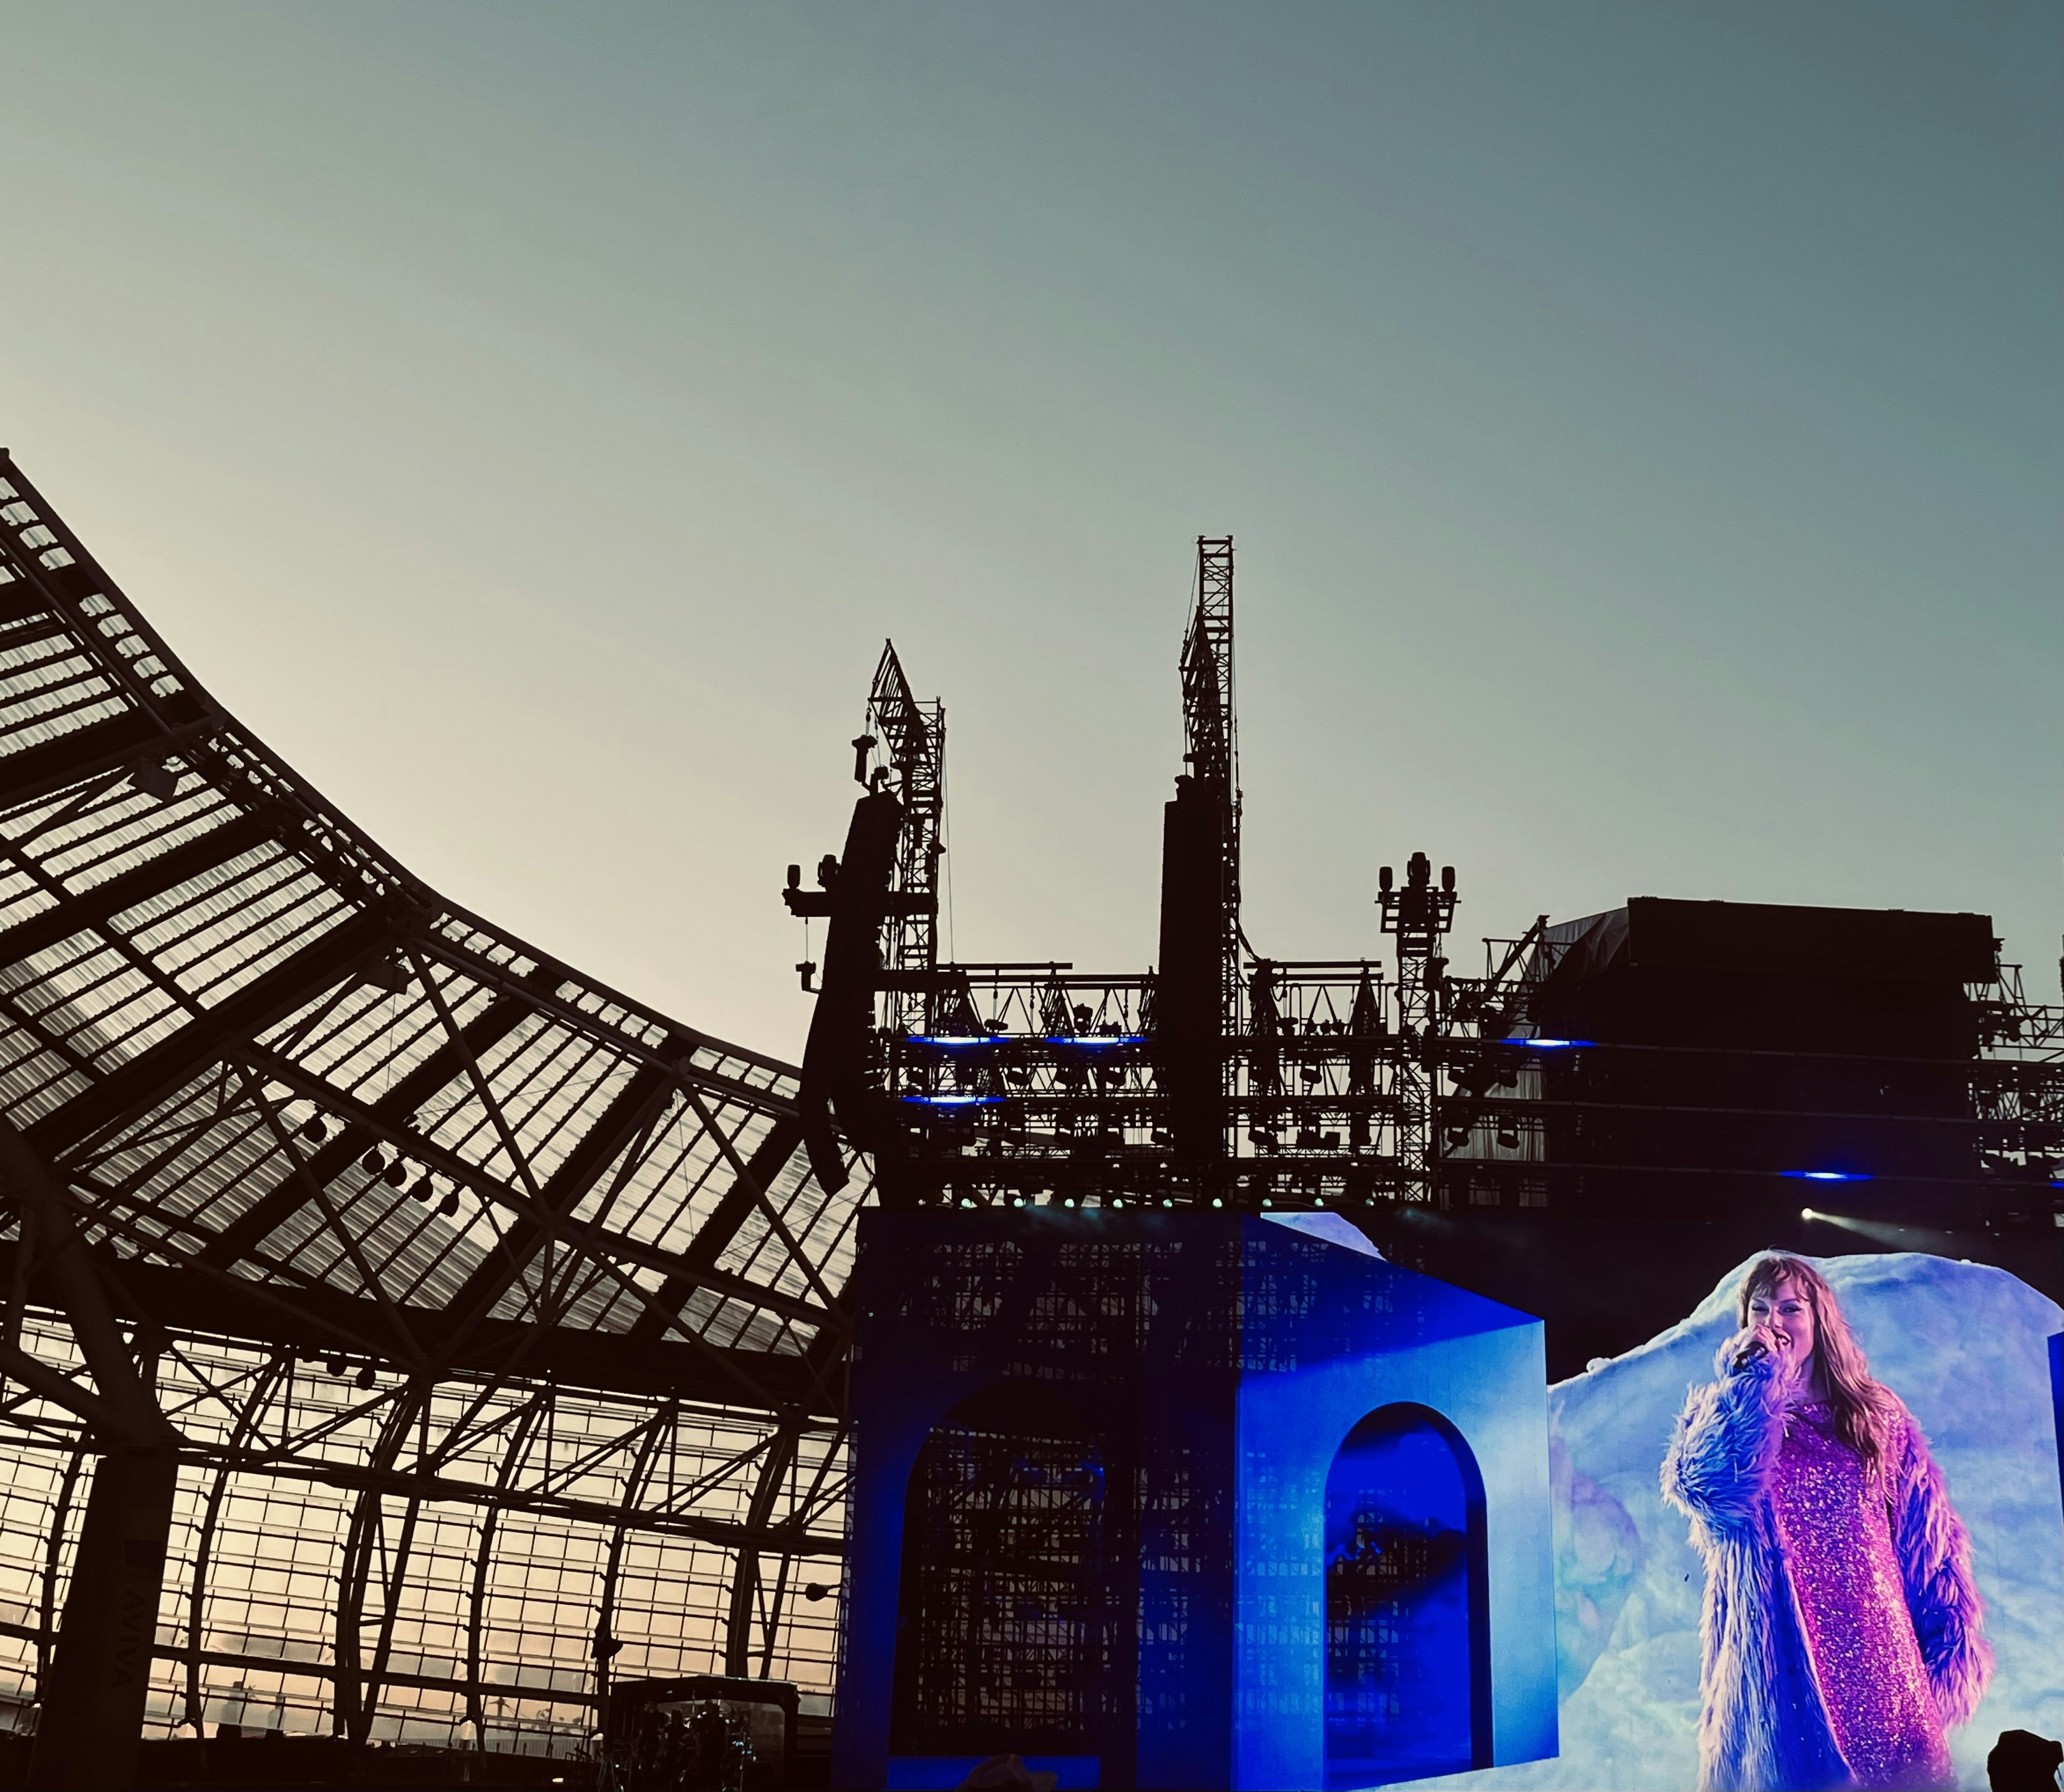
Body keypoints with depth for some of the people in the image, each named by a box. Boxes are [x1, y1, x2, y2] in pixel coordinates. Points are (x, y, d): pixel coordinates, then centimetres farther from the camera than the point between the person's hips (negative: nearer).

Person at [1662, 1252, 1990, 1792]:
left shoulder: (1877, 1414, 11)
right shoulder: (1722, 1415, 6)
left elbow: (1931, 1545, 10)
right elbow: (1701, 1487, -17)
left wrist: (1950, 1655, 2)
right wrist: (1759, 1379, -10)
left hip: (1875, 1655, 2)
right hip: (1776, 1661, -1)